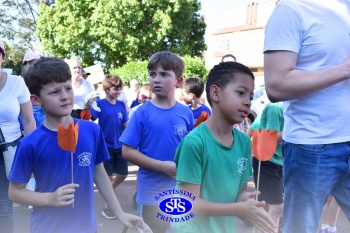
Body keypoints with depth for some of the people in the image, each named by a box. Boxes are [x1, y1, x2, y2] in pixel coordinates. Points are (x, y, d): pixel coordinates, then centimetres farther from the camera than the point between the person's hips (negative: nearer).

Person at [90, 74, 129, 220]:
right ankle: (107, 205, 23)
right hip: (106, 146, -5)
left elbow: (126, 124, 7)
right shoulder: (100, 104, -11)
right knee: (108, 177, 5)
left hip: (120, 146, 5)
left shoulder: (122, 105, 2)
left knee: (123, 174, 13)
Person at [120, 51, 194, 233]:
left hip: (181, 188, 3)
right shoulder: (142, 113, -11)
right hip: (151, 190, -3)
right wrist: (163, 166, -19)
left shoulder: (186, 113, -3)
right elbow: (128, 152, -13)